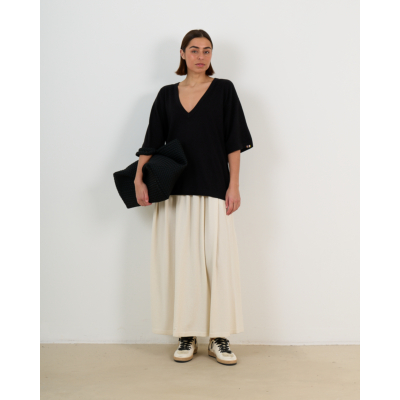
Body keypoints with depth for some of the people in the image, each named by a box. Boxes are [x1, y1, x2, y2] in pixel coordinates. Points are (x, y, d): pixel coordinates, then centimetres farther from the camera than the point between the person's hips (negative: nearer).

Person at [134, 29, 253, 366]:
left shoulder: (223, 89, 5)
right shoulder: (167, 95, 11)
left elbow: (234, 142, 1)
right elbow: (152, 142, 7)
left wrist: (233, 185, -6)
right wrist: (139, 178, -6)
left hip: (213, 189, -2)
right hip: (176, 191, 2)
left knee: (218, 259, -3)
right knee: (181, 261, 3)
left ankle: (219, 338, 8)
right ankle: (187, 336, 14)